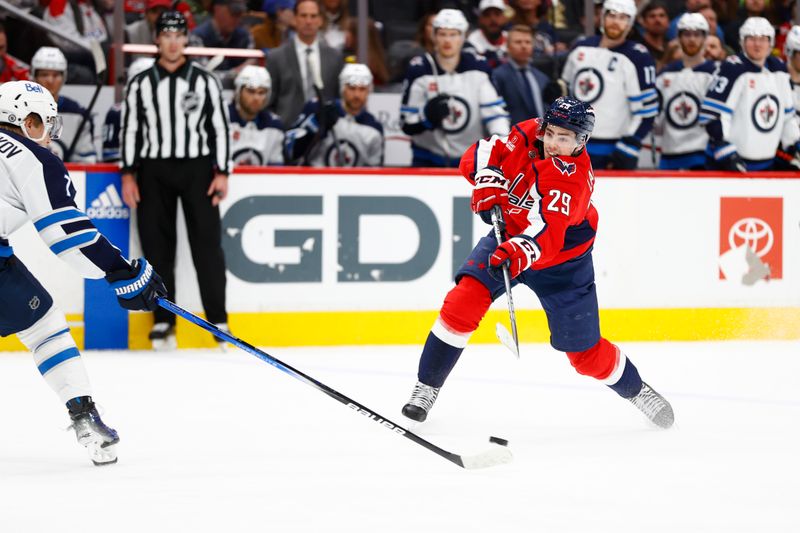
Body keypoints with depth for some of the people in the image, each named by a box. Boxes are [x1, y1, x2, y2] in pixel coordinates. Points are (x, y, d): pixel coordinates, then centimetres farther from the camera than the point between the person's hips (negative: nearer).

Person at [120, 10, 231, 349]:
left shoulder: (204, 81, 3)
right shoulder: (140, 84, 6)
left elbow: (220, 127, 3)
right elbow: (130, 130, 7)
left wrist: (222, 173, -4)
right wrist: (128, 175, -1)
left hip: (197, 169, -1)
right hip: (153, 172, 1)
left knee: (207, 243, -5)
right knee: (157, 247, 2)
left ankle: (218, 319, -2)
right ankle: (163, 320, 10)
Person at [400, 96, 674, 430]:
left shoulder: (572, 178, -33)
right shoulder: (527, 134, -16)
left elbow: (546, 233, -46)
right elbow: (483, 153, -5)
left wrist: (520, 252, -64)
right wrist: (488, 180, -24)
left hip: (561, 258, -4)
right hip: (508, 237, 4)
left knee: (584, 352, 2)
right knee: (464, 299, -19)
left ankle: (635, 389, 31)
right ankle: (426, 387, -9)